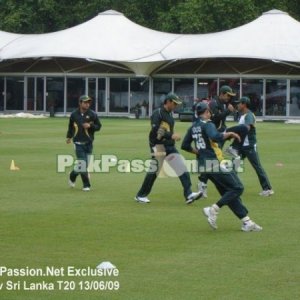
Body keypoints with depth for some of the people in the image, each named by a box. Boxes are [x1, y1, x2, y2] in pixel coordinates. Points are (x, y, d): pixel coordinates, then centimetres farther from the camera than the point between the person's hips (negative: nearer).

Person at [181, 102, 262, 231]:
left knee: (228, 191, 10)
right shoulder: (207, 124, -10)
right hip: (215, 163, -9)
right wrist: (229, 133, -14)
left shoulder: (193, 127, 14)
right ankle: (213, 210, -14)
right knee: (237, 188, -6)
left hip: (203, 164, 9)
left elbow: (185, 145, 15)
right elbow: (215, 137, -29)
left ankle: (246, 221, 6)